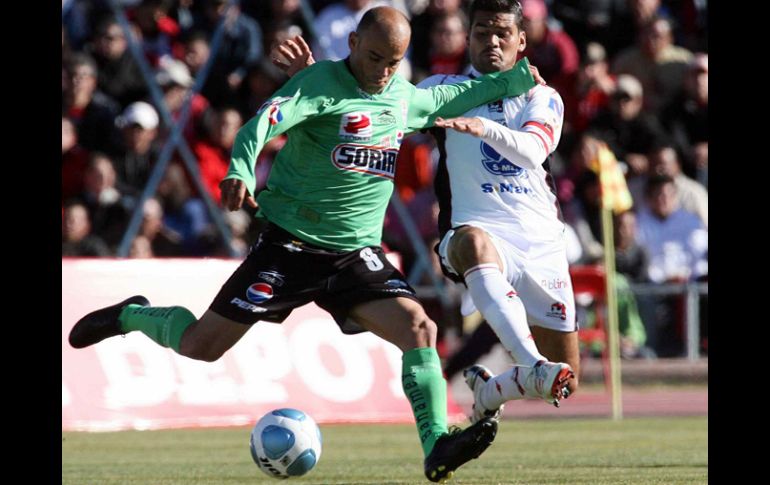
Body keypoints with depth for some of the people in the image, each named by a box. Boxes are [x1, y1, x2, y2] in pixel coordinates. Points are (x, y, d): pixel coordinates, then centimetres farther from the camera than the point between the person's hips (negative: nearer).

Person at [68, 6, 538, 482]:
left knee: (419, 327, -19)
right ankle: (133, 316, 29)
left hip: (358, 255, 5)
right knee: (202, 345, -1)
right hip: (291, 243, -5)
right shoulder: (322, 82, -13)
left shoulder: (405, 98, 9)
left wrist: (514, 80, 30)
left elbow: (450, 97, 32)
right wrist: (241, 171, -47)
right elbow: (267, 120, -29)